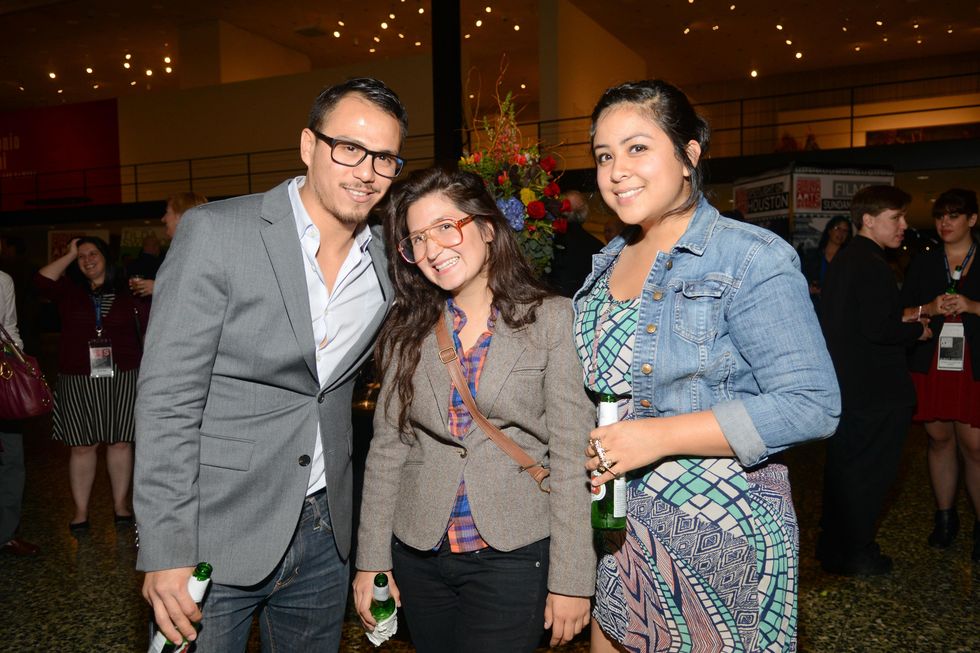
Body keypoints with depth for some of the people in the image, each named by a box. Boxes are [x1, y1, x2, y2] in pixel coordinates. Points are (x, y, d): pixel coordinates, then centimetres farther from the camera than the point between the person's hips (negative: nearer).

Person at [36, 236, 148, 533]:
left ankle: (121, 503, 18)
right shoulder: (69, 291, 8)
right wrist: (70, 254, -2)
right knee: (82, 445, 3)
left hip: (121, 378, 0)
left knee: (120, 442, 5)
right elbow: (42, 280, -11)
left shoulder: (126, 293, 5)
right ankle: (80, 510, 14)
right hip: (78, 380, 1)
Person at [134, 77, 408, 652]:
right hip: (215, 539, -4)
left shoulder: (389, 262, 1)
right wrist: (165, 552, -16)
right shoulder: (215, 232, -13)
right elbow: (167, 400, -14)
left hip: (324, 534, 5)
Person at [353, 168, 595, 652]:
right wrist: (372, 559, 4)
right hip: (419, 554, 4)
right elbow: (386, 448, 5)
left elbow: (570, 454, -9)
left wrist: (571, 579, -10)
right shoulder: (408, 331, 4)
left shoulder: (551, 320, -7)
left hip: (513, 554, -3)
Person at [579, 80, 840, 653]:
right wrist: (585, 446, -1)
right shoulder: (608, 262, 8)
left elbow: (812, 405, -20)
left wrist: (659, 436, -25)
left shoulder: (751, 259, -14)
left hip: (720, 530, -6)